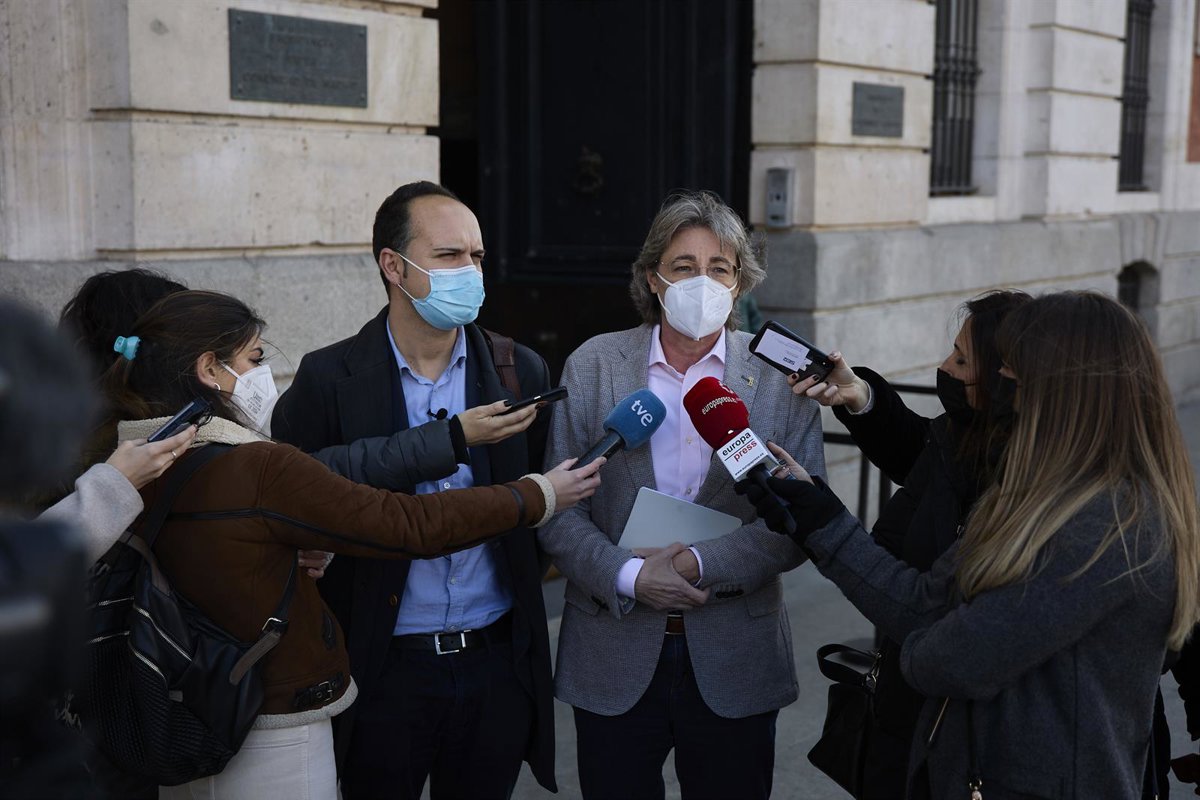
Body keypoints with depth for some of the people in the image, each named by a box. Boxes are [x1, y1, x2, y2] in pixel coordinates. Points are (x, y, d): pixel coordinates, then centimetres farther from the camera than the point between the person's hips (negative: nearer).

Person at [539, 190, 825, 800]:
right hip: (613, 662, 0)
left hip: (735, 664, 0)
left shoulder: (782, 378, -2)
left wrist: (702, 563, -17)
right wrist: (628, 577, -16)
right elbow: (559, 511, -2)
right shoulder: (593, 366, -1)